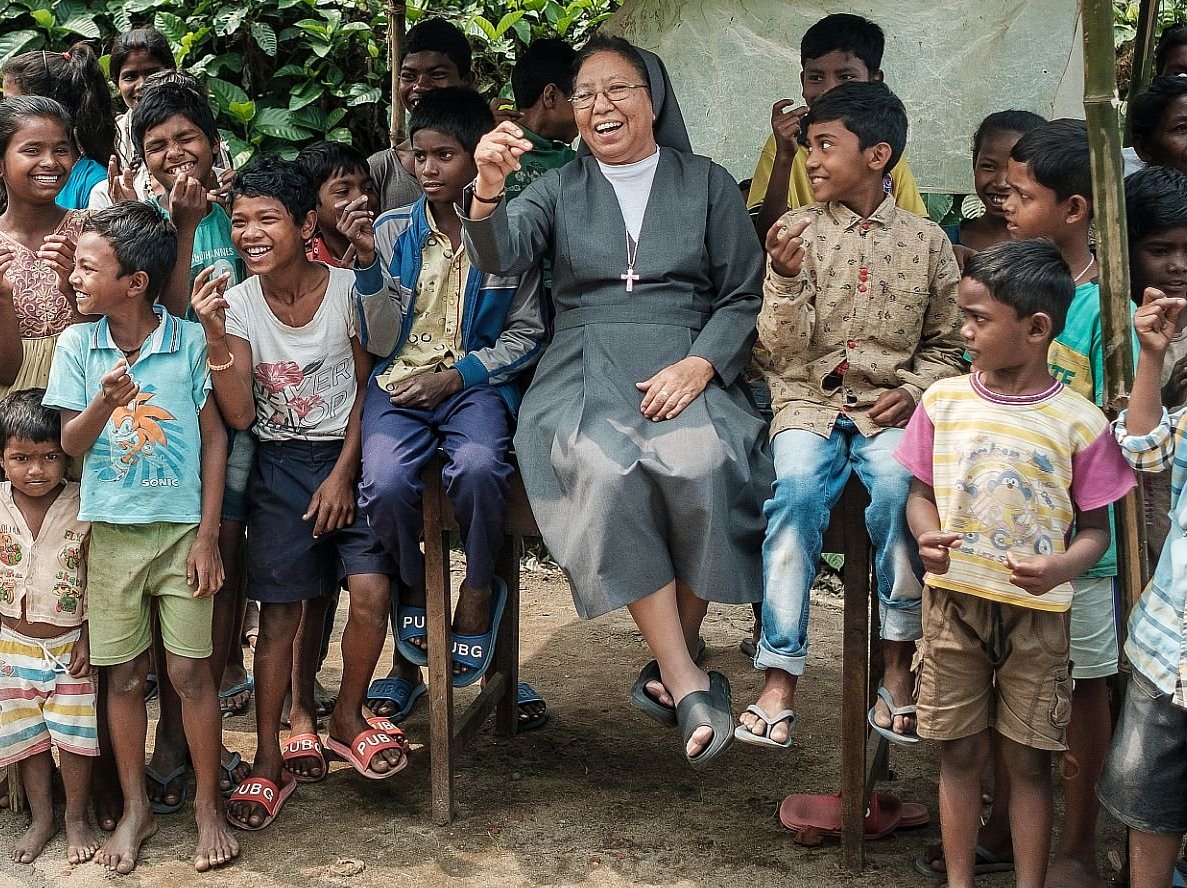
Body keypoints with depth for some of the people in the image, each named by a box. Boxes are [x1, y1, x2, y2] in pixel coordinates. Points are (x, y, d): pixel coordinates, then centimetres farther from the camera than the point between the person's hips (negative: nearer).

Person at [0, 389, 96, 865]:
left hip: (70, 642, -2)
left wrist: (87, 640, -10)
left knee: (74, 734, 5)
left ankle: (77, 817, 24)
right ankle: (41, 817, 30)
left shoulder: (81, 508, -14)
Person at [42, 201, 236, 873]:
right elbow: (71, 444, 1)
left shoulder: (191, 340, -7)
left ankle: (209, 805, 18)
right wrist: (104, 402, -21)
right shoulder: (77, 346, 0)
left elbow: (214, 437, -2)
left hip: (183, 529, -2)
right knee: (124, 674, 10)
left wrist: (208, 535, -6)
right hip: (112, 533, 3)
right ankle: (136, 809, 25)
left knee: (190, 671, 1)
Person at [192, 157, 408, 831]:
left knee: (370, 591, -19)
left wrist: (343, 474, -6)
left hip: (349, 453, -1)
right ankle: (270, 759, 8)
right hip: (281, 466, 1)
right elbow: (239, 415, -7)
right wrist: (215, 336, -20)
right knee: (281, 613, -4)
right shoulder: (237, 305, -1)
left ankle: (348, 717, 7)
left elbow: (367, 388, 1)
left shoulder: (347, 288, -6)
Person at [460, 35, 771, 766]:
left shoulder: (708, 184, 14)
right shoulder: (560, 190, 16)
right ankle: (687, 682, -26)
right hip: (585, 374, 0)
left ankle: (675, 659, -13)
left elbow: (747, 297, 8)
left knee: (701, 464, -34)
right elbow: (501, 255, -5)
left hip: (685, 371, 0)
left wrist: (698, 364, -10)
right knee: (606, 471, -33)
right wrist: (487, 190, -27)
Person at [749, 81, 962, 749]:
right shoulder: (798, 230, 5)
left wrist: (915, 392, -6)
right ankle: (780, 679, -26)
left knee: (899, 488, -31)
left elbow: (946, 345, 13)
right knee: (796, 492, -30)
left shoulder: (927, 241, 7)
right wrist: (787, 279, -18)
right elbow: (786, 348, -1)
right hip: (809, 402, 0)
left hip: (886, 410, 0)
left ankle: (899, 667, -16)